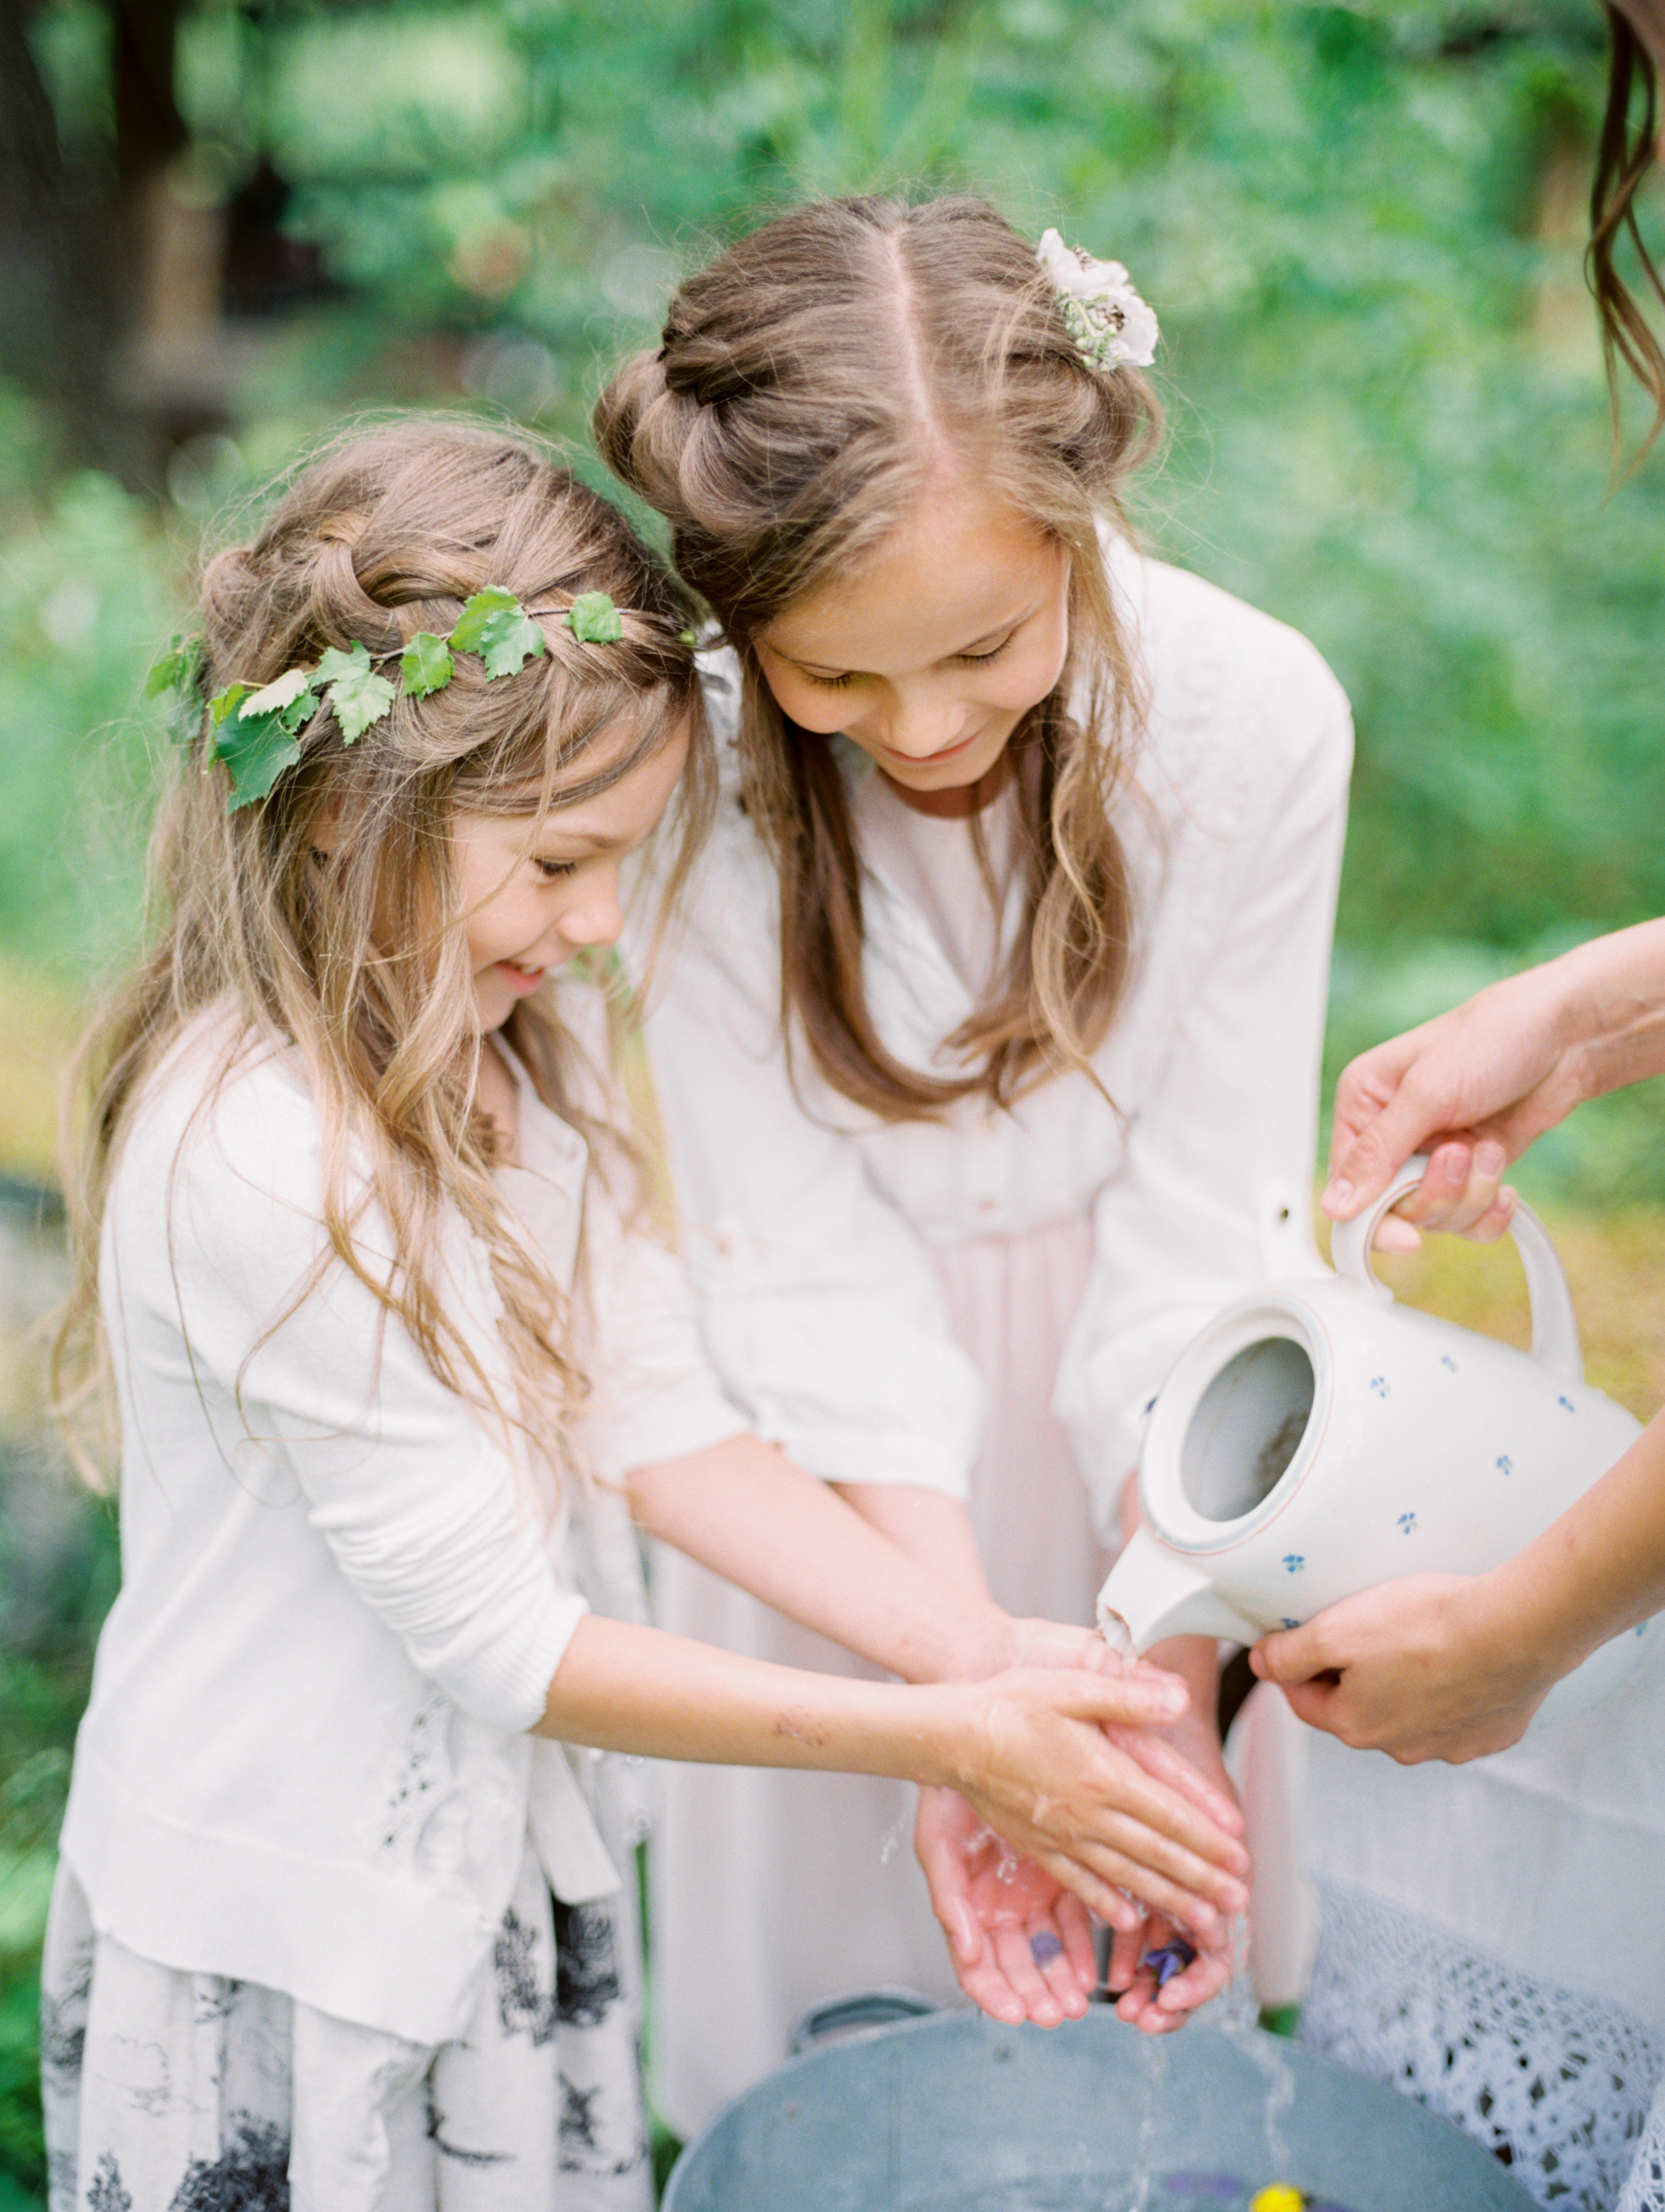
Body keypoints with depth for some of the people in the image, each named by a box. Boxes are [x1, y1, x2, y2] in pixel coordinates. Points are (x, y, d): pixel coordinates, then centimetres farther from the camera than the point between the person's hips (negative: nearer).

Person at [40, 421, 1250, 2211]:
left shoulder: (518, 1031, -4)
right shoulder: (258, 1173, -29)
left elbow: (657, 1418, -4)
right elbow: (502, 1640, -24)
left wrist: (989, 1654, -13)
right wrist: (942, 1744, -21)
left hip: (504, 1860, 7)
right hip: (280, 1980, -7)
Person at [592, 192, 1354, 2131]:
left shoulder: (1254, 720, -25)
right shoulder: (690, 778, -26)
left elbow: (1203, 1230, -20)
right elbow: (809, 1266, -23)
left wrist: (1163, 1693, -22)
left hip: (1123, 1403, 1)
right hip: (868, 1461, 0)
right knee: (838, 1901, 14)